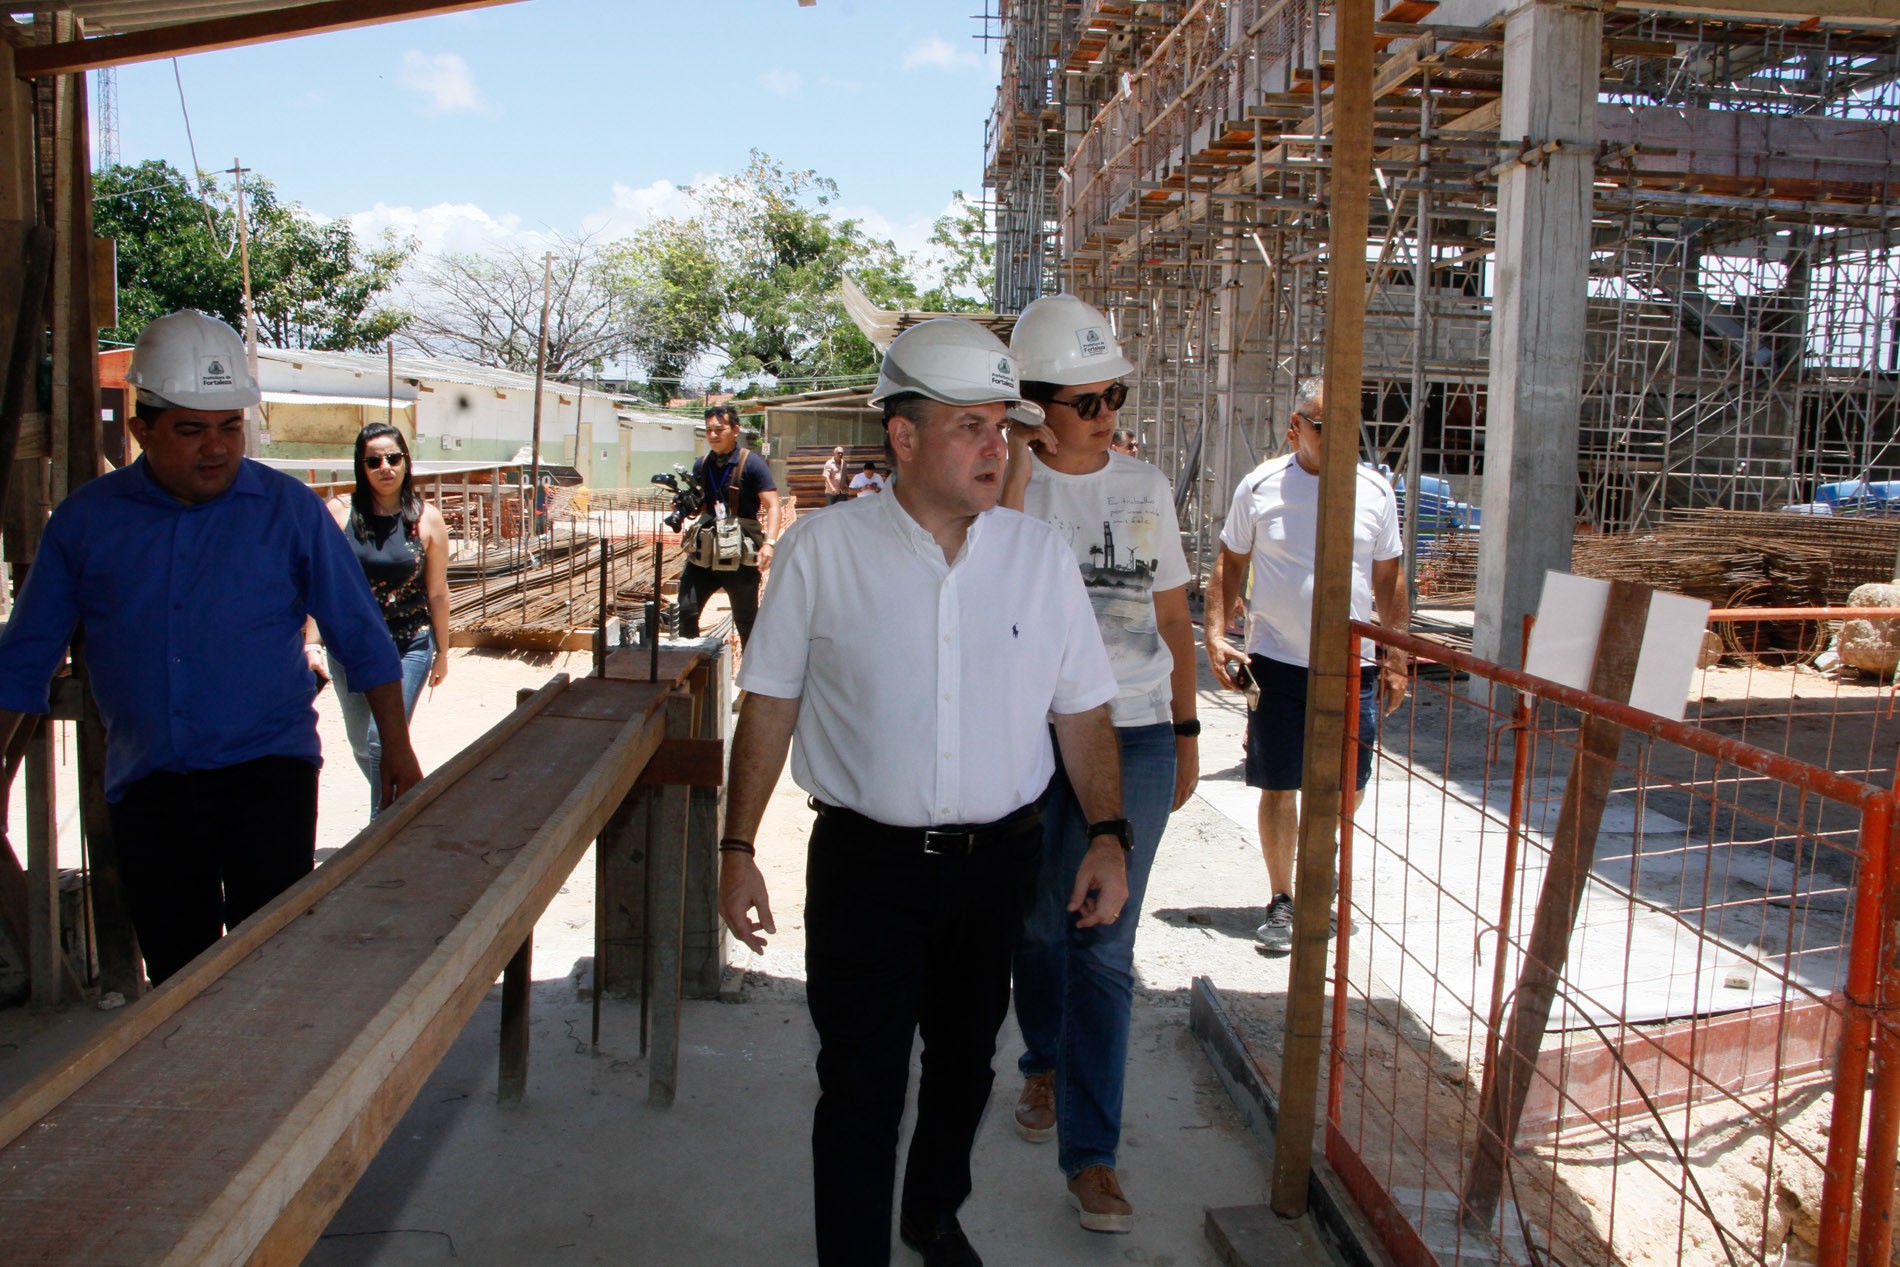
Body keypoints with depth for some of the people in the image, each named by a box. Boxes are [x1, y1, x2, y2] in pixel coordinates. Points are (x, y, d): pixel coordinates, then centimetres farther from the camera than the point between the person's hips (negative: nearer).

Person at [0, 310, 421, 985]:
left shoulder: (287, 509, -2)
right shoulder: (86, 518, 3)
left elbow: (360, 633, 3)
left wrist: (396, 746, 1)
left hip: (268, 765, -2)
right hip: (145, 782, 3)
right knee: (176, 972, 9)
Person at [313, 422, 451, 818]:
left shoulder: (426, 519, -5)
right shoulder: (339, 513, -5)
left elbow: (437, 592, 1)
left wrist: (441, 652, 5)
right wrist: (311, 643, -9)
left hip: (409, 647, -2)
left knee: (384, 739, -13)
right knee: (360, 742, 17)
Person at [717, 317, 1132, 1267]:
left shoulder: (1041, 557, 0)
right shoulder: (821, 553, -7)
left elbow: (1082, 712, 5)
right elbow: (769, 706, -2)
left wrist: (1107, 834, -3)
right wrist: (738, 849, -4)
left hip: (999, 860, 3)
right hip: (866, 861, -3)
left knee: (964, 1061, 21)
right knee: (861, 1085, 1)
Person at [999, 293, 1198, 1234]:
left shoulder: (1145, 488, 7)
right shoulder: (1013, 481, -2)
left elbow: (1172, 615, 12)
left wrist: (1186, 730, 11)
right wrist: (1018, 466, -22)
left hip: (1134, 734, 1)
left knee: (1103, 942, -1)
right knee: (1036, 922, 14)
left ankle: (1089, 1151, 7)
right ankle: (1045, 1064, 43)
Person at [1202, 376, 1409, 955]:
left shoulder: (1375, 490, 3)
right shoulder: (1260, 486, -2)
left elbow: (1388, 579, 10)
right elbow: (1229, 565, 6)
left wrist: (1397, 657, 9)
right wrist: (1215, 635, -6)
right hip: (1277, 663, -2)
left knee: (1348, 789, 8)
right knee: (1278, 788, 3)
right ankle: (1282, 900, 19)